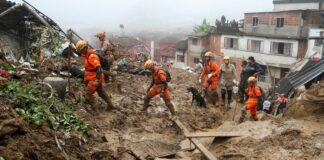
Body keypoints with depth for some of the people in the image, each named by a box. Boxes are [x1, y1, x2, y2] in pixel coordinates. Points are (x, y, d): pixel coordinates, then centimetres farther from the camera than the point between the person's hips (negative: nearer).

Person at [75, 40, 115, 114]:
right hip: (93, 77, 10)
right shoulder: (87, 55, 4)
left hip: (95, 78, -10)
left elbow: (99, 68, -31)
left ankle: (95, 110, 0)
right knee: (101, 92, 20)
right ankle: (110, 105, 31)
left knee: (89, 93, -6)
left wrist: (97, 80, -33)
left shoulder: (92, 56, -25)